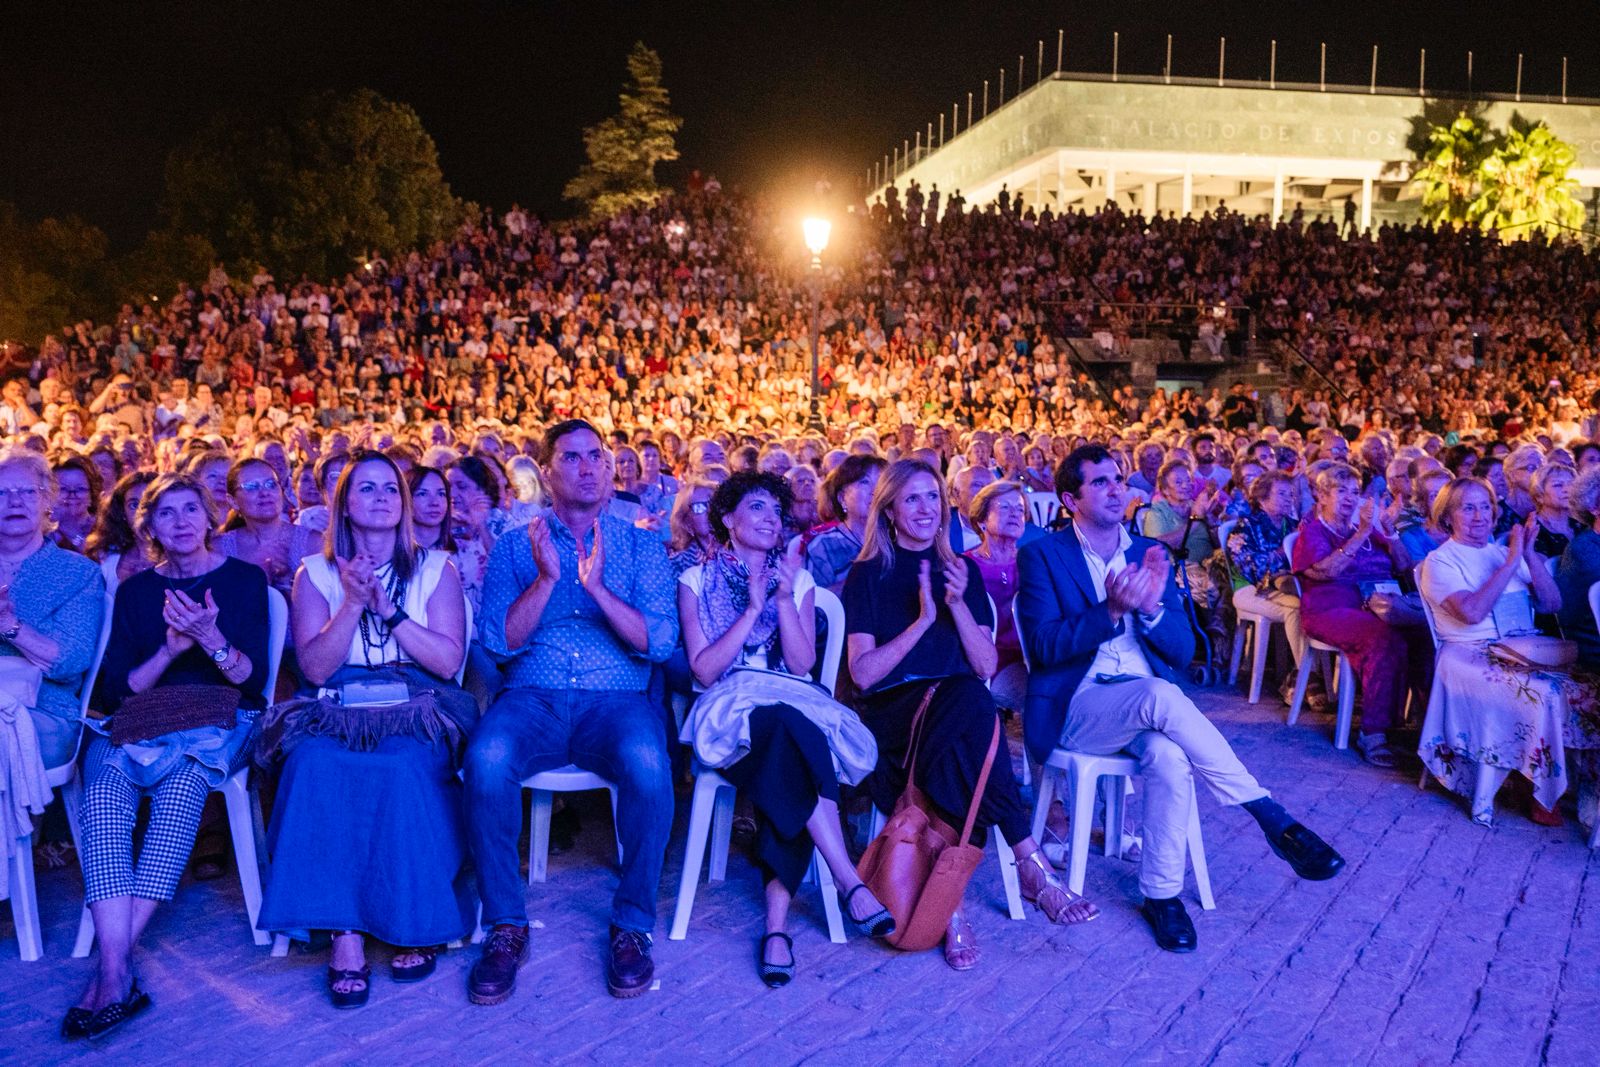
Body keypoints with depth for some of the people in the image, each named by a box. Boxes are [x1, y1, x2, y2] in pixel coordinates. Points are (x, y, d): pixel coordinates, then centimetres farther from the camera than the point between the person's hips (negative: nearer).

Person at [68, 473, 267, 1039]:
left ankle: (113, 965, -37)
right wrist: (170, 649, -12)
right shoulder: (136, 590, 14)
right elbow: (115, 690, 6)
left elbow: (253, 679, 0)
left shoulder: (244, 579, 6)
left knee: (183, 774, -37)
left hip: (221, 723, -2)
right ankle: (118, 975, -42)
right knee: (105, 783, -32)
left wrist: (212, 640, -19)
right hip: (143, 723, 3)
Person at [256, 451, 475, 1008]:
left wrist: (388, 607, -7)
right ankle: (345, 933, -28)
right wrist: (353, 603, -11)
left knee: (403, 766, -35)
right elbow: (315, 668, 2)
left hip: (417, 712, -1)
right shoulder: (315, 572, 14)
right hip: (336, 713, 1)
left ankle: (418, 923, -17)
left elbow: (449, 660, 0)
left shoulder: (436, 568, 12)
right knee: (319, 764, -33)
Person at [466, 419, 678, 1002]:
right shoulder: (515, 545, 14)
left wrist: (597, 584, -13)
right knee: (487, 758, -33)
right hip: (533, 698, 1)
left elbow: (660, 640, -1)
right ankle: (505, 923, -13)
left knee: (646, 762, -35)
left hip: (617, 699, 0)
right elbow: (500, 641, 2)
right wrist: (546, 578, -12)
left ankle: (633, 925, -13)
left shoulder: (642, 544, 12)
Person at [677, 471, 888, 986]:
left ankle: (777, 921, -35)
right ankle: (850, 883, -35)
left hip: (795, 706, 2)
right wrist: (753, 606, -9)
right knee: (792, 734, -37)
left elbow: (802, 663, 3)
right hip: (730, 708, -2)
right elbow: (704, 669, -3)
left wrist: (784, 598, -8)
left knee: (788, 752, -35)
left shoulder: (798, 580, 16)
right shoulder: (696, 580, 9)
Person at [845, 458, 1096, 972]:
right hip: (892, 717, -3)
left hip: (955, 714, 3)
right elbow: (863, 673, -5)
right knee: (968, 702, -37)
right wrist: (922, 619, -12)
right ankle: (1030, 863, -33)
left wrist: (958, 604, -8)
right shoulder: (868, 575, 7)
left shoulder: (963, 570, 16)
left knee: (969, 699, -37)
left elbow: (987, 668, 6)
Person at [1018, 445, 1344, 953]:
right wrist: (1112, 611, -25)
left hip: (1150, 703, 3)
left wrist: (1151, 607, -14)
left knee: (1168, 755, -33)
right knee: (1161, 696, -34)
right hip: (1077, 707, -3)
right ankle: (1273, 819, -27)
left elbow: (1183, 652, 8)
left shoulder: (1151, 553, 14)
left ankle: (1161, 894, -19)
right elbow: (1045, 646, -11)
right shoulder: (1042, 555, 2)